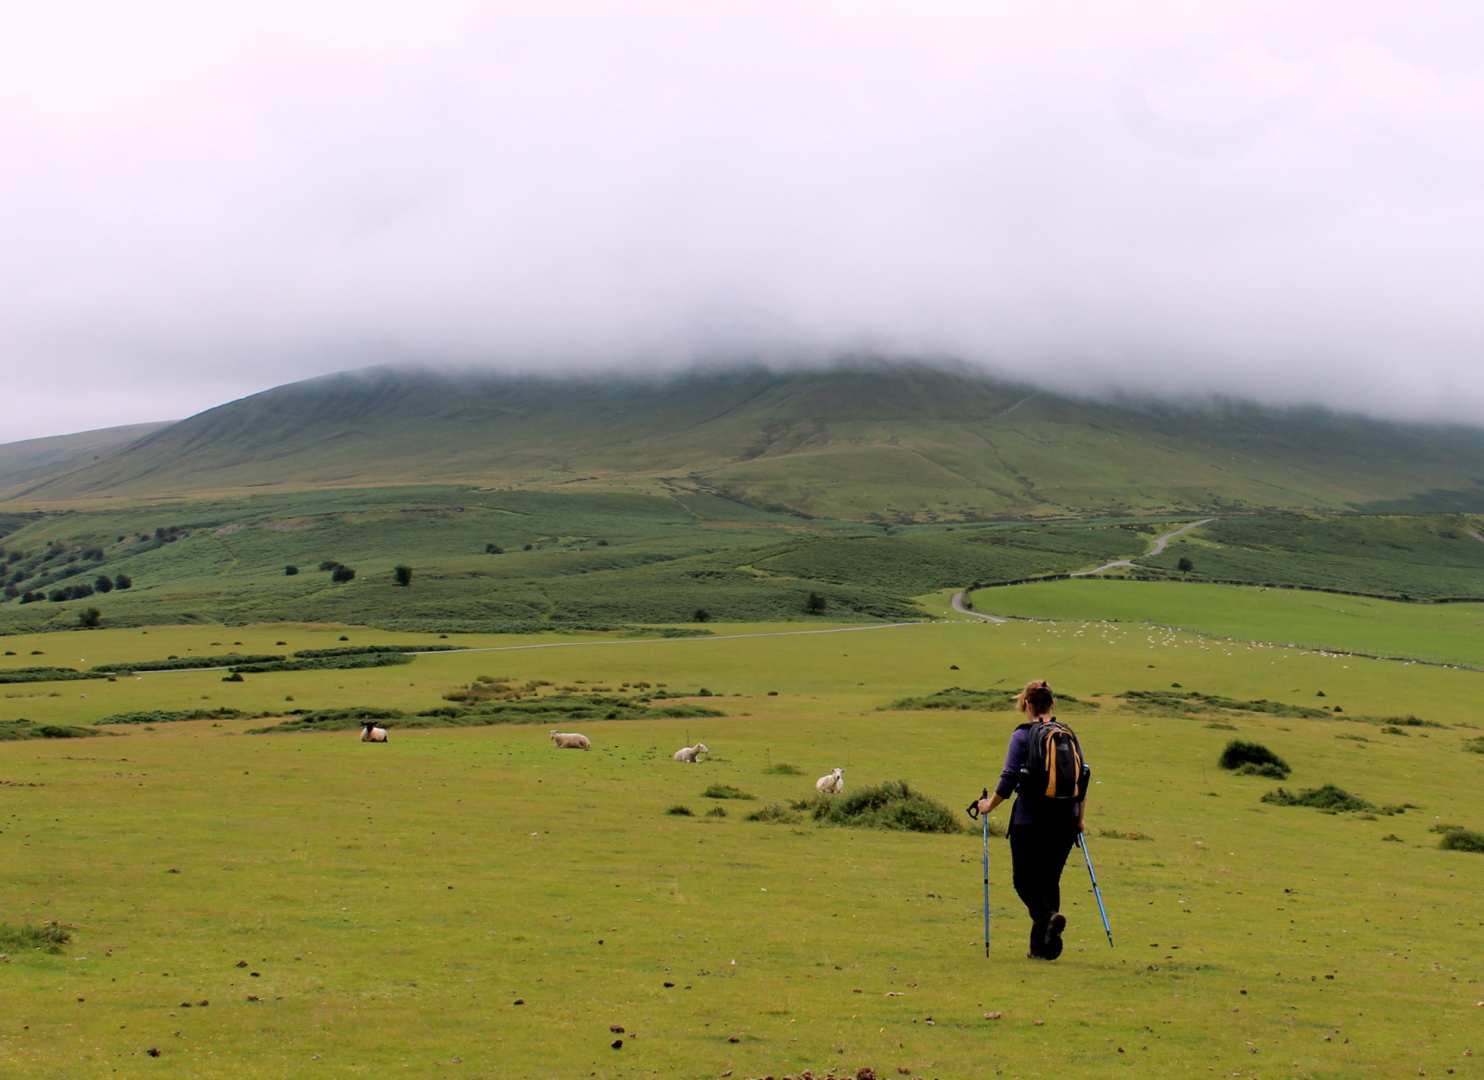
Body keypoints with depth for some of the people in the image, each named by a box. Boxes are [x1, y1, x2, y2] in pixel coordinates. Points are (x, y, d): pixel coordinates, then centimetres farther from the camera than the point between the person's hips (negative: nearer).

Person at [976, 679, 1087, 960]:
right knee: (1049, 881, 14)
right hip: (1065, 821, 5)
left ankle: (1049, 916, -22)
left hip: (1029, 820, -5)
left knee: (1025, 881, 7)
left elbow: (1009, 779, -11)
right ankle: (1042, 947, 13)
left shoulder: (1022, 736, -8)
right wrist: (1081, 817, 18)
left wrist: (989, 805, 5)